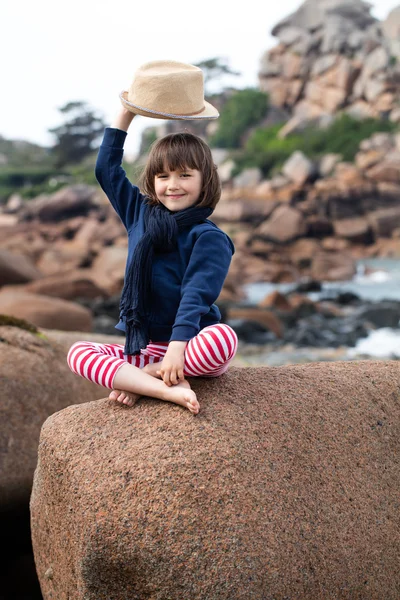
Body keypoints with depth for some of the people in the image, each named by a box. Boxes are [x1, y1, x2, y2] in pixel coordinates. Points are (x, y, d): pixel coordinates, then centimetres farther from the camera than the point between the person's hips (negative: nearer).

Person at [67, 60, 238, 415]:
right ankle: (167, 390, -35)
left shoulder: (209, 238, -9)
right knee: (78, 353, -18)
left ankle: (138, 378, -24)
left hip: (190, 348, -5)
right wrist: (126, 114, 14)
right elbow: (107, 169, 16)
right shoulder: (141, 214, 8)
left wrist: (178, 347, -33)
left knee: (224, 338, -38)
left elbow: (196, 296, -21)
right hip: (144, 347, 5)